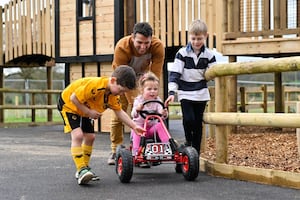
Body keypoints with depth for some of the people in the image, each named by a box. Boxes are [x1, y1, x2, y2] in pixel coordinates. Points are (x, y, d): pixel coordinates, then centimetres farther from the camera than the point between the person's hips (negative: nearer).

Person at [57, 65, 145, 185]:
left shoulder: (113, 95, -11)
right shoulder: (95, 85, -38)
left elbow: (119, 112, -1)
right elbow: (73, 98, -34)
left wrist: (134, 126, -7)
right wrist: (89, 112, -27)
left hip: (84, 110, 9)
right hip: (68, 104, -9)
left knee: (90, 137, 9)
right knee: (77, 135, -23)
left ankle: (85, 169, 21)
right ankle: (81, 170, -25)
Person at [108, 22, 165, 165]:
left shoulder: (158, 47, -32)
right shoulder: (121, 47, -37)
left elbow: (155, 75, -30)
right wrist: (133, 102, -37)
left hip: (142, 76, 1)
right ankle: (115, 151, 7)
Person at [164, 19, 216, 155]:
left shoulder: (209, 55, 1)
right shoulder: (182, 53, -7)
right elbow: (174, 73, -10)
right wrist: (172, 92, -17)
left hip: (201, 94, 2)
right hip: (185, 93, -2)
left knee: (198, 123, 6)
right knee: (188, 119, -17)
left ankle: (196, 152, 16)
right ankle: (188, 141, 13)